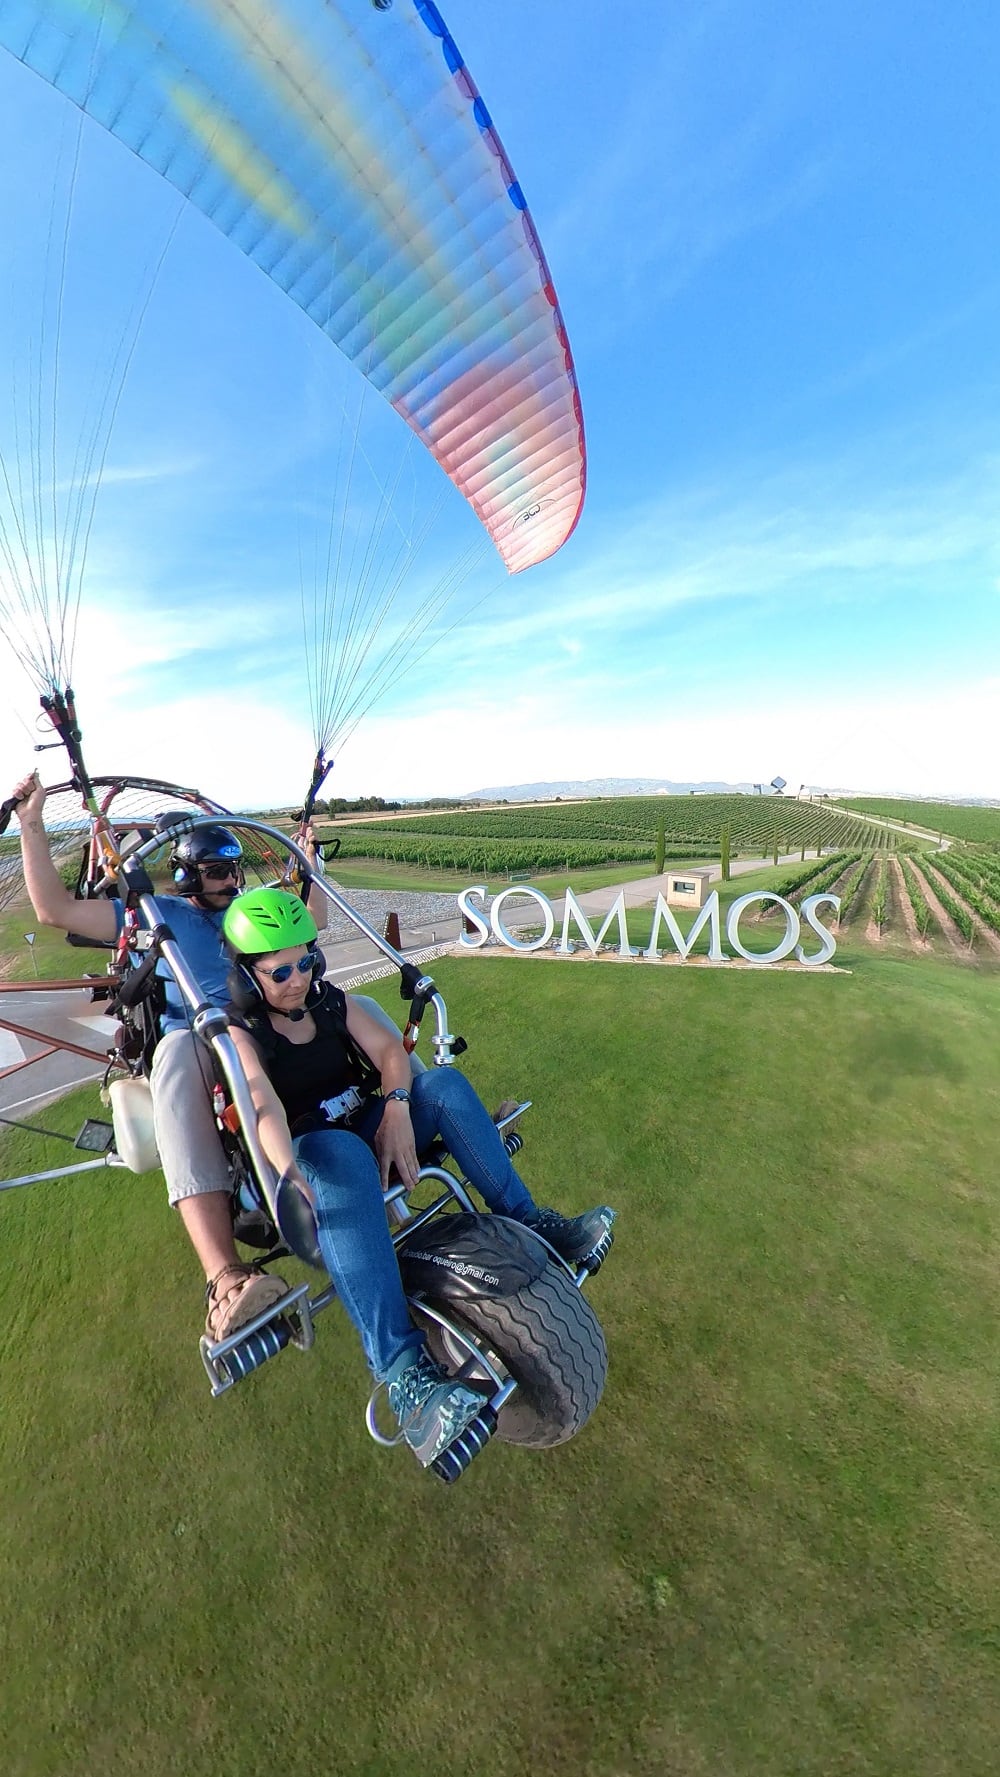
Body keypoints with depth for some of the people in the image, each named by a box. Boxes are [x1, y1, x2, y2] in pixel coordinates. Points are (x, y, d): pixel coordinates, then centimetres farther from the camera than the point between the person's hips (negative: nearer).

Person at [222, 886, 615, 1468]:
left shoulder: (331, 1001, 8)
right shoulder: (240, 1031, -6)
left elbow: (389, 1050, -5)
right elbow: (261, 1100, -27)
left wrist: (397, 1108, -25)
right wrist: (288, 1170, -46)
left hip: (369, 1134, 5)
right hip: (308, 1159, -4)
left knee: (444, 1082, -20)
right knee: (339, 1153, -40)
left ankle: (529, 1221, -16)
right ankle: (403, 1368, -46)